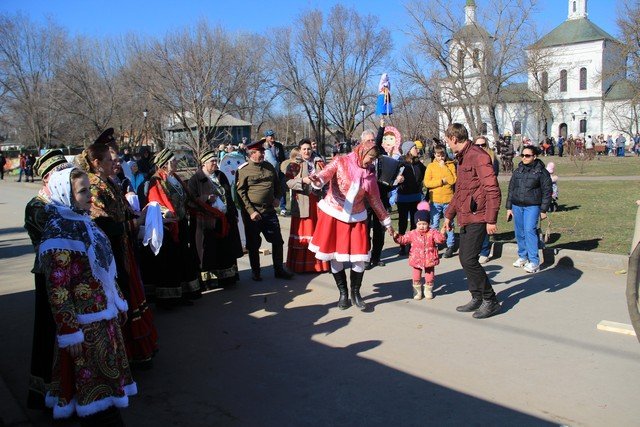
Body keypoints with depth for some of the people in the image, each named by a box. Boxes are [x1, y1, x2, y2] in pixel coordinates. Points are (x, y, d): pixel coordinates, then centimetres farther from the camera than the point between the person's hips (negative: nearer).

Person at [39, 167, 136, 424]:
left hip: (106, 316, 8)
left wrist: (119, 303, 19)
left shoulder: (84, 223, 7)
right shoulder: (58, 236, -19)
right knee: (94, 383, 6)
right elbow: (57, 291, -20)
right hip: (85, 325, -8)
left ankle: (108, 417, 36)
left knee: (106, 374, 20)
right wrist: (70, 333, -20)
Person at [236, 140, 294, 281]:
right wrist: (251, 211, -17)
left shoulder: (269, 167, 10)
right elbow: (240, 192, -11)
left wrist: (278, 198, 3)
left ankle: (279, 269, 20)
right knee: (254, 244, 7)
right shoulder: (243, 170, -7)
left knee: (278, 240, 6)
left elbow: (277, 184, 22)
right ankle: (255, 272, 23)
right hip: (252, 213, -5)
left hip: (270, 211, 5)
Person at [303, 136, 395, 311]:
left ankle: (355, 293, 19)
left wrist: (387, 222, 18)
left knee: (359, 259, -2)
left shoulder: (369, 174, 6)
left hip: (355, 219, 3)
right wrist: (316, 180, -48)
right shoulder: (340, 162, -6)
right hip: (333, 216, -3)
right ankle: (343, 293, 22)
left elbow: (375, 201, 14)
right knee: (335, 258, 3)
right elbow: (325, 174, -24)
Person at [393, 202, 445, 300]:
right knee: (416, 277, 5)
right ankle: (417, 291, 25)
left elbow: (440, 239, -17)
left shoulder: (432, 233, -7)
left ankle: (428, 291, 32)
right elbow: (403, 240, 4)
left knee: (430, 277, 9)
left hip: (429, 260, -1)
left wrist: (441, 235, -37)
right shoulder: (412, 234, -2)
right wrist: (397, 237, -12)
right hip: (417, 260, 1)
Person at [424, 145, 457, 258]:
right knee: (434, 225, 3)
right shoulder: (431, 166, 4)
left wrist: (444, 167, -10)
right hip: (435, 201, 0)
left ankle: (450, 247, 15)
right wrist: (442, 181, -11)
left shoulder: (451, 165, 3)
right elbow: (427, 183, -6)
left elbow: (453, 180, -11)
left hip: (448, 200, 0)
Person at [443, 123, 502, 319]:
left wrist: (491, 220, -22)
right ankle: (477, 298, 24)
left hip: (477, 217, -10)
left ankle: (491, 301, 4)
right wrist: (449, 215, 27)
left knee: (469, 259, -10)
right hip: (465, 217, 10)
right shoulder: (462, 158, 17)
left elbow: (493, 190, -20)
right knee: (464, 258, 12)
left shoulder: (478, 156, -15)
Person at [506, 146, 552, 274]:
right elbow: (511, 189, 16)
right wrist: (509, 207, 12)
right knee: (519, 233, 9)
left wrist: (544, 210, -5)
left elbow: (547, 192, -2)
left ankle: (534, 261, -10)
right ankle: (522, 257, 24)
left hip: (532, 206, -5)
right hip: (517, 206, 5)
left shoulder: (541, 171, -2)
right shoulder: (518, 171, 12)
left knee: (529, 230, -14)